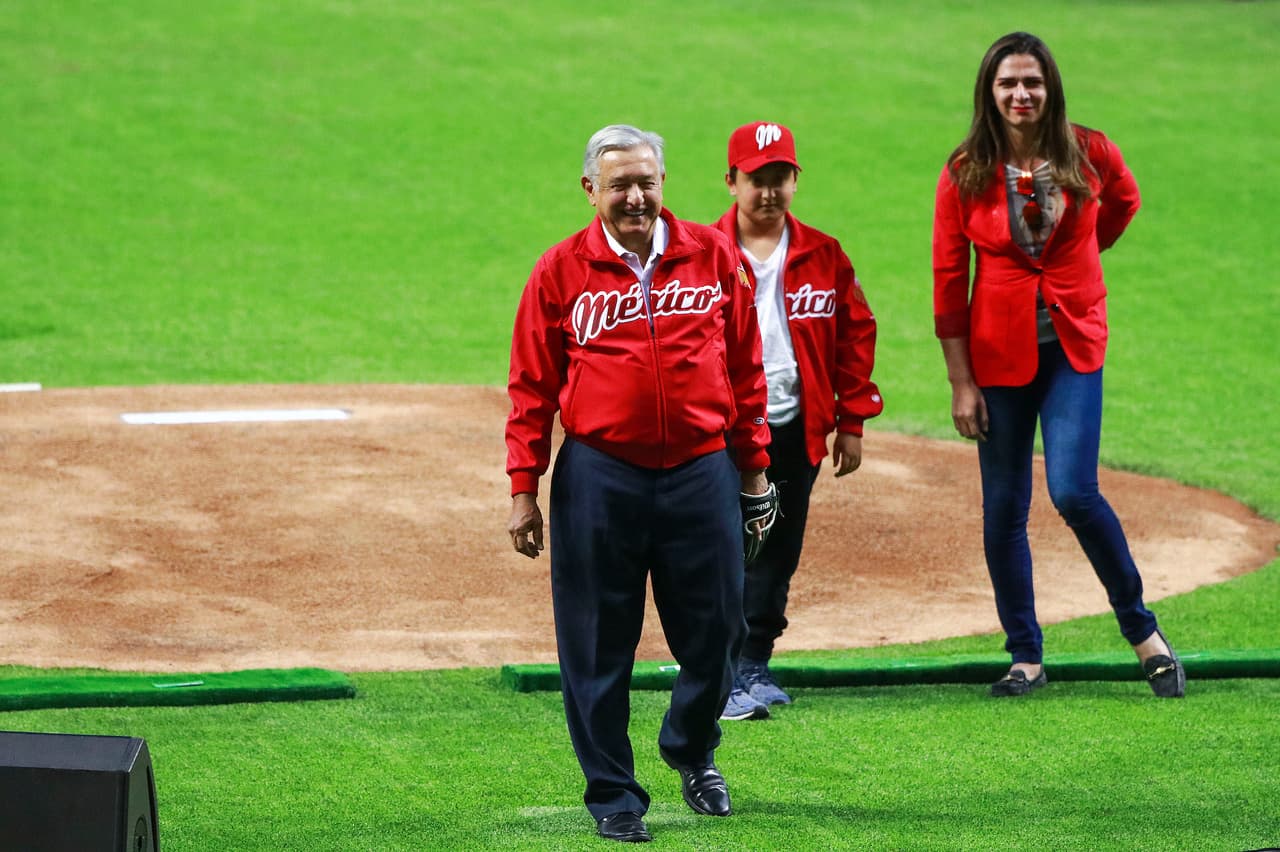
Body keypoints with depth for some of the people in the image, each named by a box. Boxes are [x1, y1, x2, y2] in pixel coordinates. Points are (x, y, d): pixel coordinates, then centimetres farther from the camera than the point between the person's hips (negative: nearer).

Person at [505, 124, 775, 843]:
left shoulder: (714, 256, 6)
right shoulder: (561, 271, 2)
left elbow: (746, 370, 11)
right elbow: (533, 389, 3)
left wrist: (754, 466, 9)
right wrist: (524, 490, -1)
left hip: (702, 472, 1)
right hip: (598, 479, -1)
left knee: (716, 629, 6)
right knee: (598, 646, 1)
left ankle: (692, 750, 33)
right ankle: (613, 794, 14)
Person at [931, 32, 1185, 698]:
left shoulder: (1090, 155, -4)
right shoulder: (965, 175, -5)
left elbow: (1123, 202, 21)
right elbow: (948, 280, -2)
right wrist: (961, 383, -4)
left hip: (1074, 348, -1)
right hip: (999, 352, 1)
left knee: (1073, 493, -14)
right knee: (1003, 510, 4)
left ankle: (1141, 629, 5)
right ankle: (1025, 657, 17)